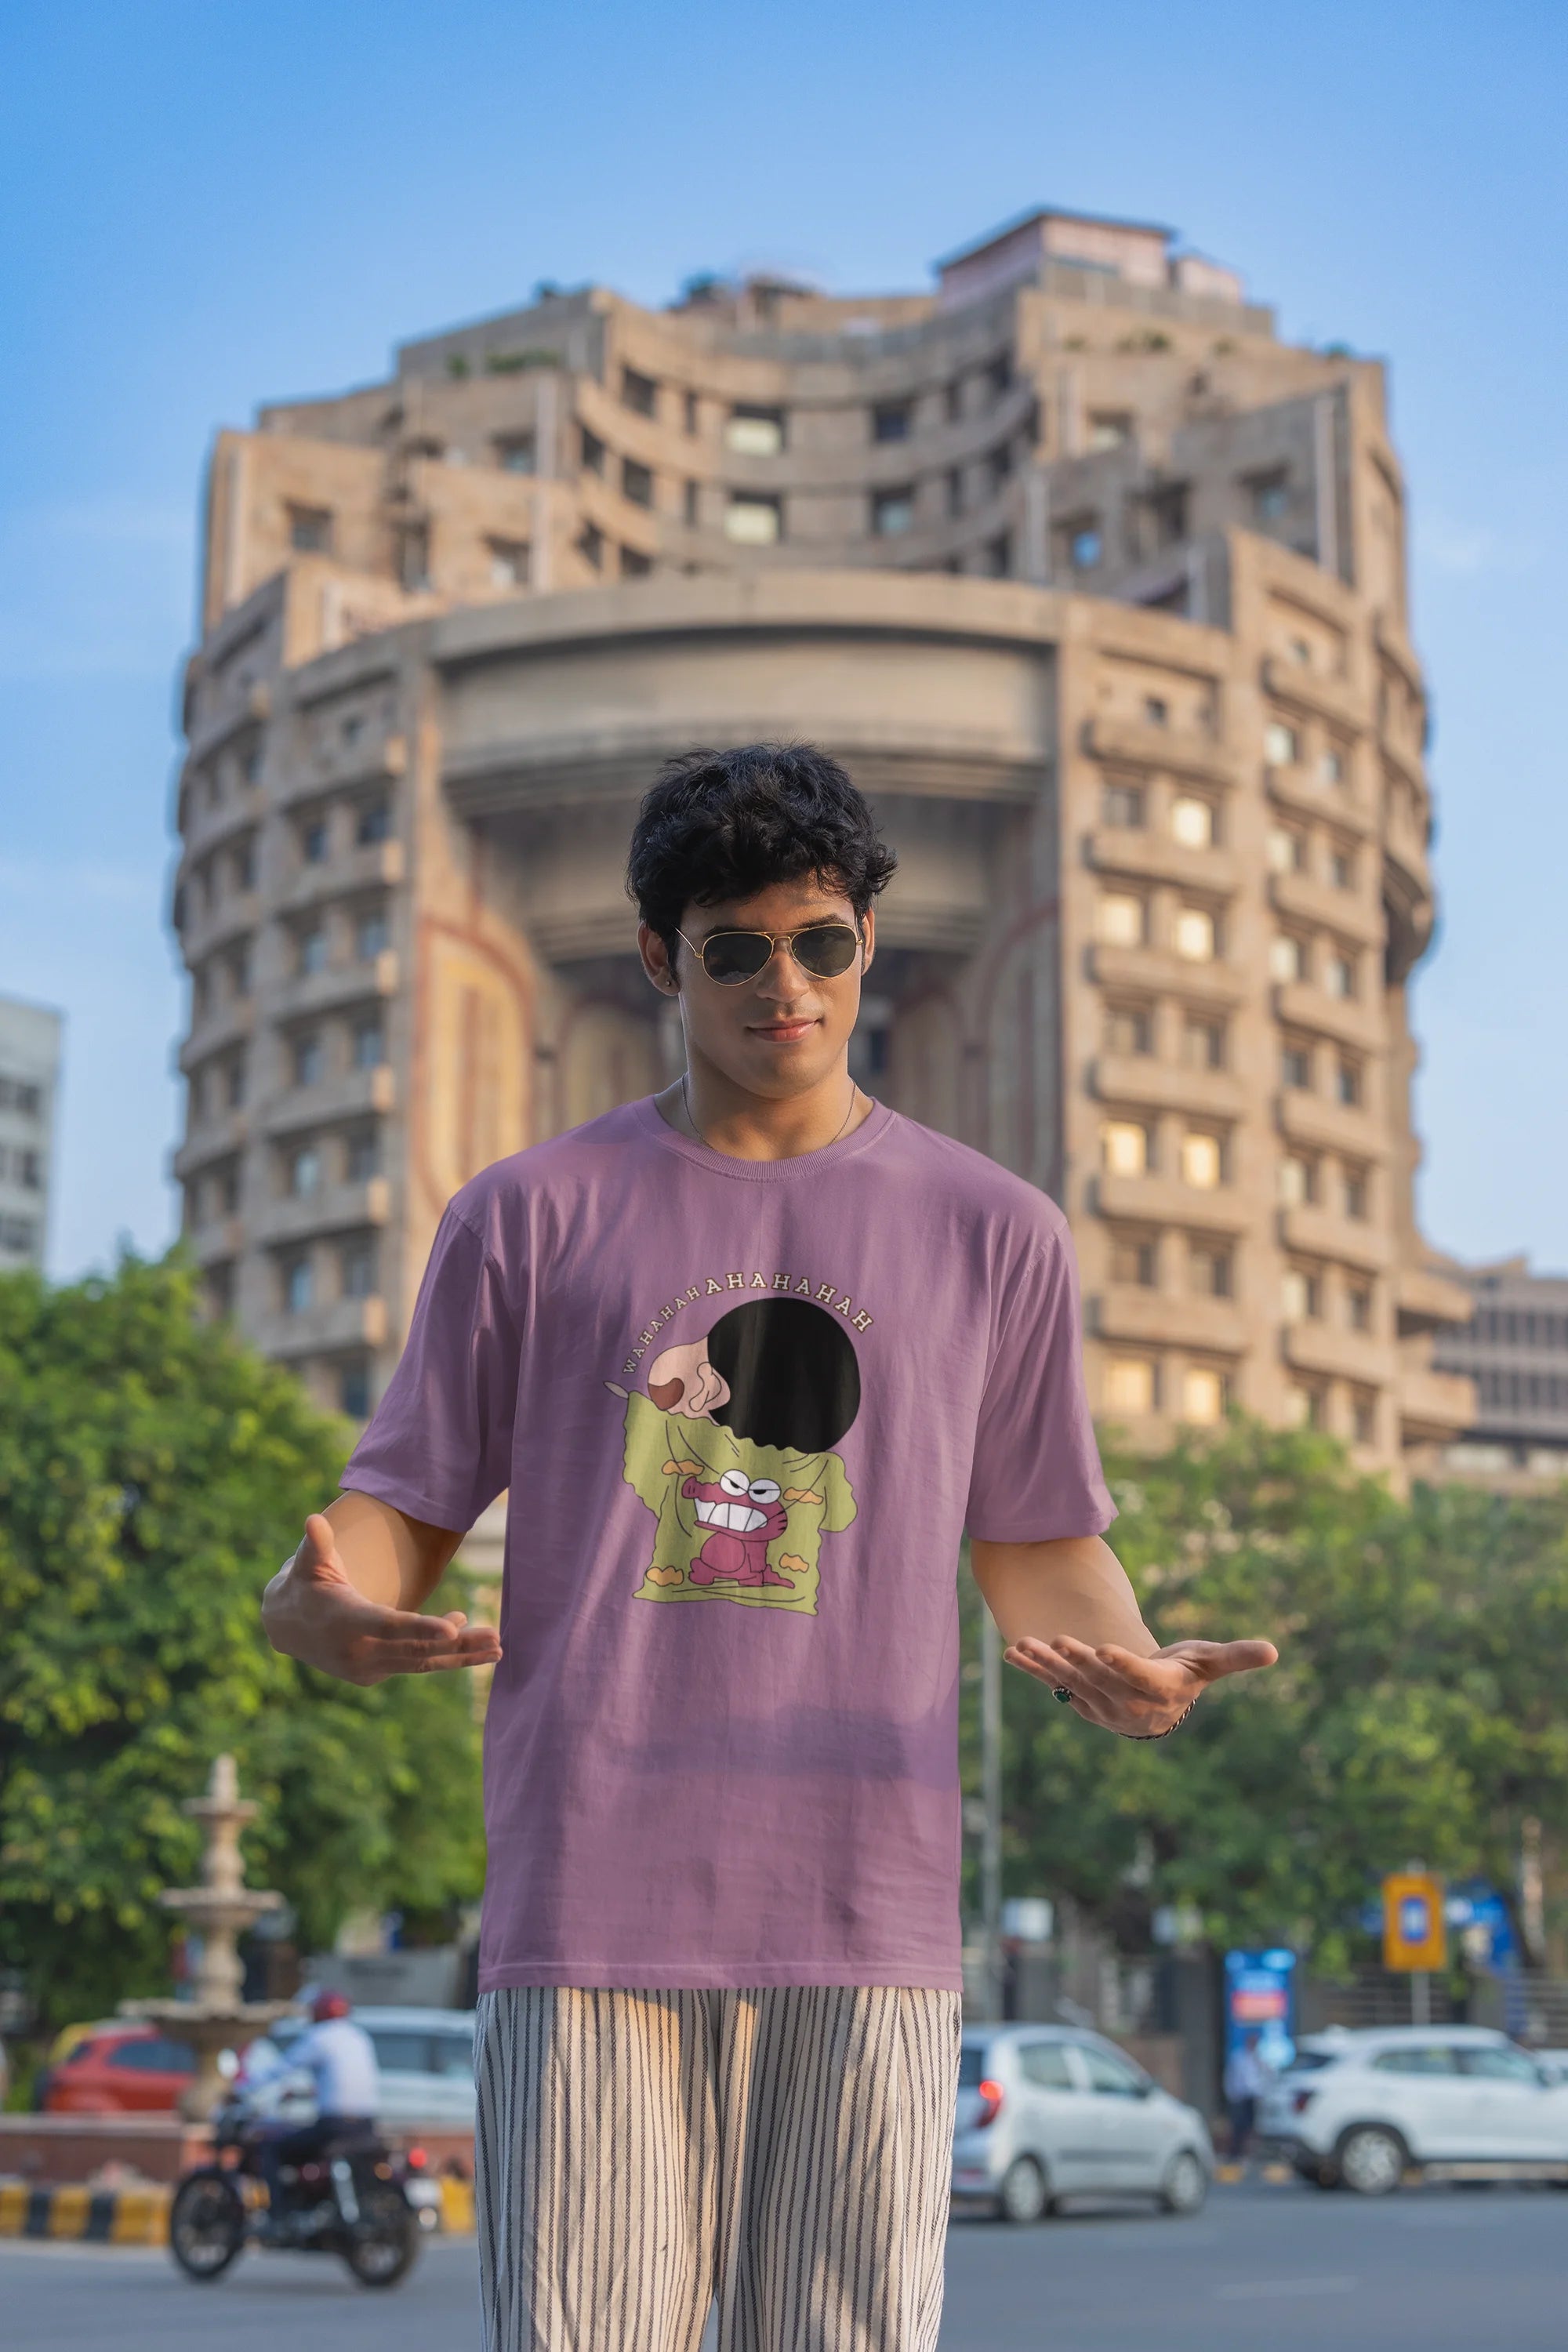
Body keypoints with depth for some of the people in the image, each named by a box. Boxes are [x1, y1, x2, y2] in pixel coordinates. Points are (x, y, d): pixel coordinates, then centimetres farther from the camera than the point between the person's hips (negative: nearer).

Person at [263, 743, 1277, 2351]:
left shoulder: (992, 1233, 12)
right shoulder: (530, 1217, 10)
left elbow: (1037, 1550, 16)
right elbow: (402, 1513, 10)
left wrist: (1133, 1669, -6)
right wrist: (322, 1604, -13)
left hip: (870, 1920, 1)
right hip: (589, 1910, 0)